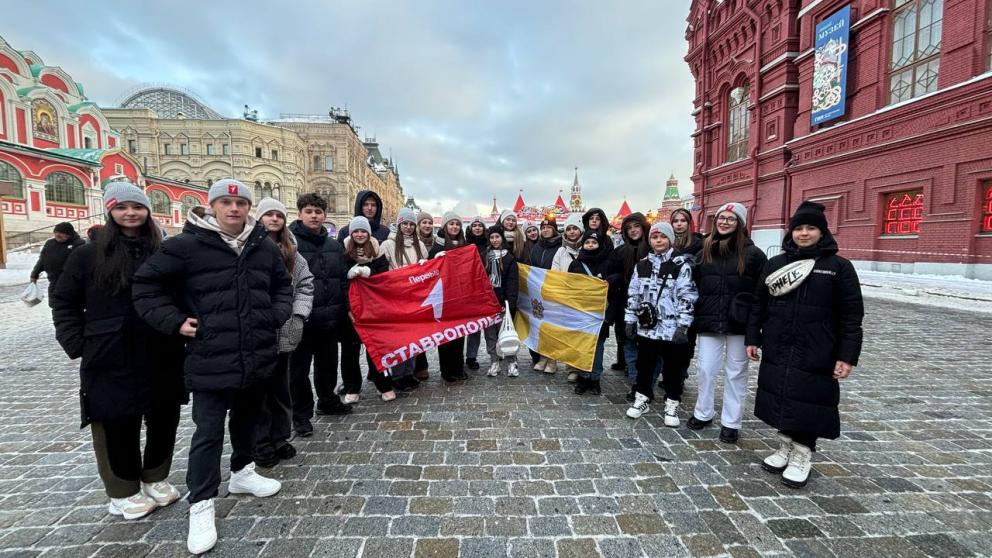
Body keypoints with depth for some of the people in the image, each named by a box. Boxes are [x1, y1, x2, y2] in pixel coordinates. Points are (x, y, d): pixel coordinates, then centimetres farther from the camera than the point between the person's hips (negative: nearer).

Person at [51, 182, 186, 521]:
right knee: (117, 426, 8)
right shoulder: (89, 255, 0)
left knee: (164, 419, 12)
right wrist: (77, 343, -2)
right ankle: (123, 492, 28)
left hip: (162, 357, 2)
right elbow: (63, 301, 6)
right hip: (111, 361, -2)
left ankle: (156, 478, 33)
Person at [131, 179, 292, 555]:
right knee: (208, 432, 4)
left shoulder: (264, 247, 5)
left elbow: (283, 285, 18)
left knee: (246, 419, 22)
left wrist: (278, 315, 4)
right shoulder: (186, 245, -9)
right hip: (211, 360, -4)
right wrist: (175, 322, -10)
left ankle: (242, 473, 43)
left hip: (258, 356, 5)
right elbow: (145, 285, -2)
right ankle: (201, 505, 20)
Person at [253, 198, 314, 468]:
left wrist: (299, 315, -1)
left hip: (284, 332, 4)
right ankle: (260, 443, 20)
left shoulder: (291, 252, 10)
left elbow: (305, 284, 10)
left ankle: (279, 438, 28)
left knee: (281, 386, 14)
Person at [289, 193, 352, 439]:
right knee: (300, 367, 7)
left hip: (330, 316, 5)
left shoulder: (334, 245, 12)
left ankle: (327, 400, 38)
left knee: (328, 362, 18)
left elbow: (342, 279, 15)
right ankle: (301, 414, 20)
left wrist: (346, 308, 10)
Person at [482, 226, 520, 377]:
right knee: (490, 333, 6)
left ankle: (511, 362, 10)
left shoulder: (509, 258, 0)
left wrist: (509, 302, -15)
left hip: (503, 301, -3)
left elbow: (513, 282, -6)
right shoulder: (484, 256, 10)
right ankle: (494, 362, 15)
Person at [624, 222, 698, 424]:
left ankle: (672, 405, 23)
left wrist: (683, 326, -13)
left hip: (671, 328, -4)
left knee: (672, 367, 8)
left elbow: (687, 297, -9)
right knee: (644, 364, 14)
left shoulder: (681, 264, -4)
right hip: (646, 326, 4)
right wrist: (630, 320, 8)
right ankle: (642, 398, 29)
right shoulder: (641, 265, 9)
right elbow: (633, 295, 12)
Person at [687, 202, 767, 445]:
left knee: (735, 373, 8)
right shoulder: (705, 252, 9)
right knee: (705, 369, 9)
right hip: (709, 323, 3)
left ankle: (731, 423, 20)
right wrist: (695, 317, 8)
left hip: (739, 324, -3)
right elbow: (695, 286, 12)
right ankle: (703, 413, 26)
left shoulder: (753, 254, -2)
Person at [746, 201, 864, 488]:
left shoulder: (839, 267, -2)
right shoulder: (775, 264, 7)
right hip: (776, 351, 3)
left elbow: (851, 315, -4)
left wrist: (847, 355, -9)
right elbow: (759, 305, 10)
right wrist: (753, 338, 7)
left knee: (808, 404, 3)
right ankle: (785, 447, 29)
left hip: (816, 354, -3)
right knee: (780, 399, 11)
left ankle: (802, 456, 21)